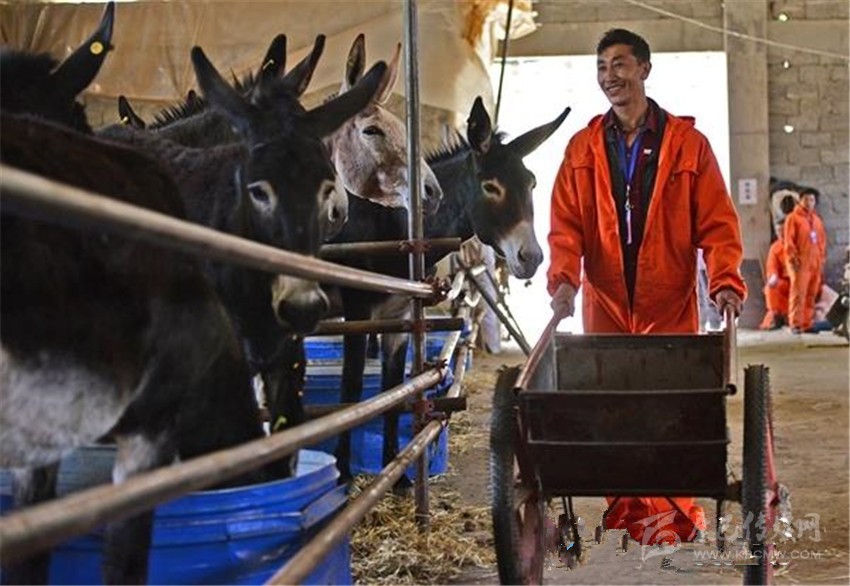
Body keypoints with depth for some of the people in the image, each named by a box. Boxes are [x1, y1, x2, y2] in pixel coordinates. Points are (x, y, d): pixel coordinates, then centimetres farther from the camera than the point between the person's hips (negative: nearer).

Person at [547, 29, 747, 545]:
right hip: (606, 308, 2)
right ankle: (627, 516, 13)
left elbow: (717, 221, 0)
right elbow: (565, 224, 4)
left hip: (671, 307, -2)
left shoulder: (687, 142, 4)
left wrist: (726, 281, -14)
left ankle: (679, 517, 8)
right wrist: (564, 279, -13)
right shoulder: (583, 148, 10)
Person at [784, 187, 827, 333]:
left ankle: (807, 323, 10)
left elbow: (822, 240, 21)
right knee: (798, 293, -10)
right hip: (800, 263, -6)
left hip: (815, 263, 6)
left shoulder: (816, 220, 18)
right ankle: (795, 324, -10)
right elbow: (789, 240, -6)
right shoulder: (793, 218, 0)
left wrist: (822, 258, 12)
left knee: (811, 295, 5)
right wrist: (793, 258, -12)